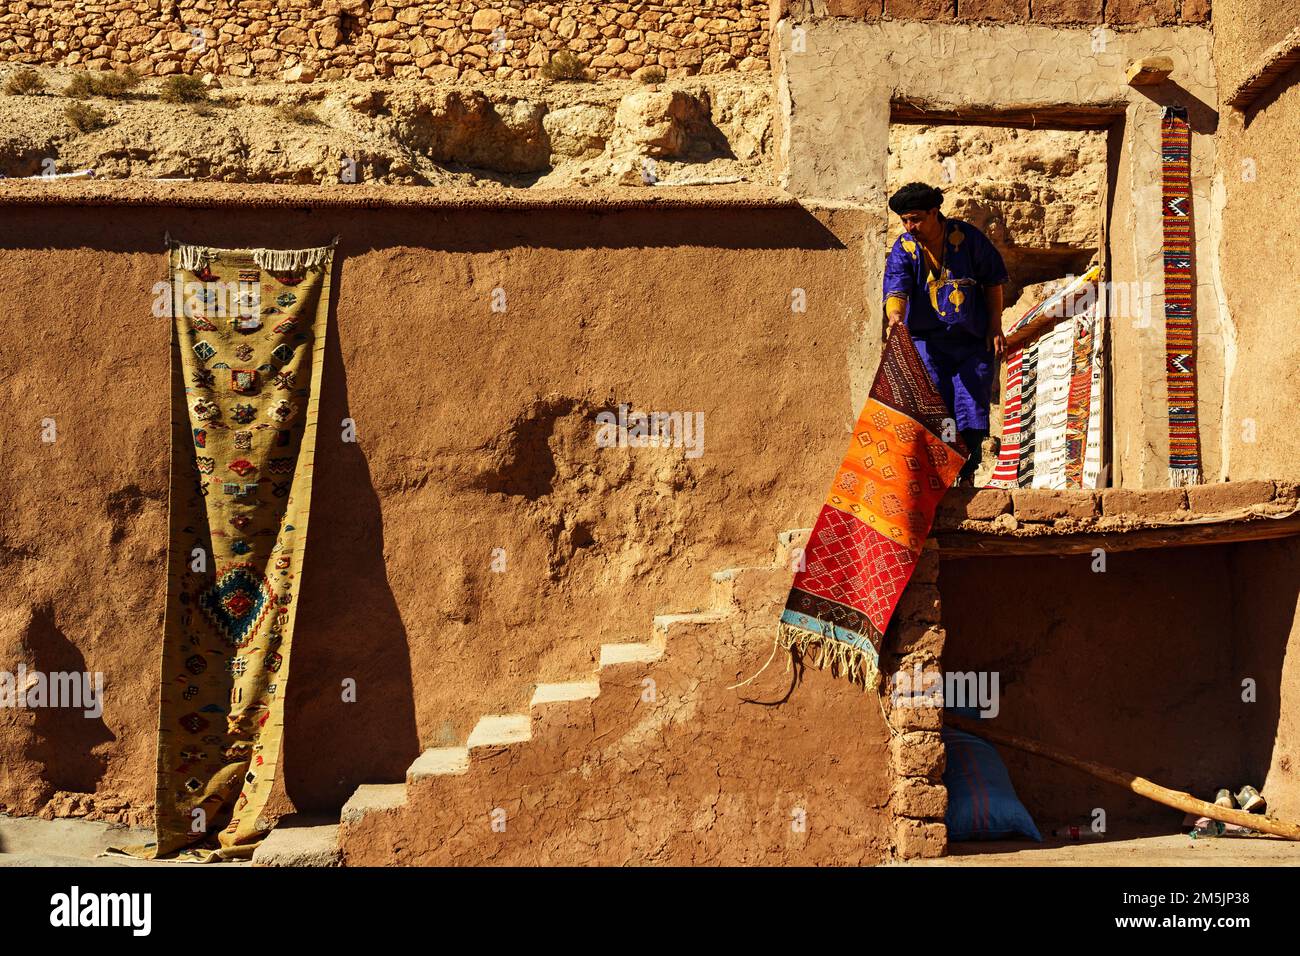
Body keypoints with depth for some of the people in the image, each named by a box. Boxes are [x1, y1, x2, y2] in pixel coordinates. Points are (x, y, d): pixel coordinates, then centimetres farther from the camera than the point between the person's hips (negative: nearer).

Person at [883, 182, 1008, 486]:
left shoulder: (967, 237, -5)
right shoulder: (903, 249, -4)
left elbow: (993, 281, 5)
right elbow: (896, 289, -19)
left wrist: (995, 328, 2)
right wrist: (895, 315, -42)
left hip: (973, 340, 0)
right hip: (928, 341, 0)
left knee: (971, 408, -2)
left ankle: (966, 473, 12)